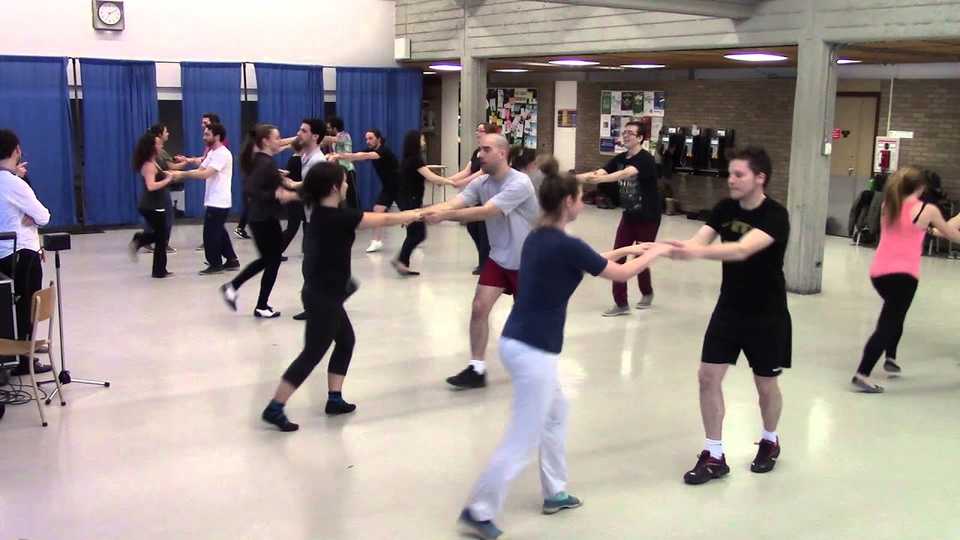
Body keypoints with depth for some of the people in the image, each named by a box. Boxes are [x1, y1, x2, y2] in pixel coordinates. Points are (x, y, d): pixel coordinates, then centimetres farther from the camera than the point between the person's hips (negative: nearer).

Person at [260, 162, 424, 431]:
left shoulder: (320, 212, 2)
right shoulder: (339, 217, -21)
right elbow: (386, 219, -12)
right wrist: (418, 215, 1)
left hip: (322, 293, 10)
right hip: (323, 298, -10)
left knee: (346, 341, 19)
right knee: (313, 353, -2)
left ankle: (335, 399, 25)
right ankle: (274, 408, 2)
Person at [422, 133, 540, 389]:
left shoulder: (519, 183, -26)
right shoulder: (481, 183, -4)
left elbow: (485, 212, -35)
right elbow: (453, 203, -19)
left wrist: (444, 215, -42)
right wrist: (421, 213, -37)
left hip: (525, 260, -5)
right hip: (498, 257, 5)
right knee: (479, 308, -7)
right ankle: (477, 369, 1)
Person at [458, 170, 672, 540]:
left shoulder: (538, 238, 8)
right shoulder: (565, 245, -17)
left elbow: (583, 261, 25)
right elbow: (622, 274, -6)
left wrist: (628, 249, 26)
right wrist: (655, 253, 12)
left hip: (516, 342, 9)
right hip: (533, 352, -9)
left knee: (555, 413, 26)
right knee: (522, 441, 2)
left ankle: (555, 493, 37)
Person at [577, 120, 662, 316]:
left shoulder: (646, 159, -21)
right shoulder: (620, 158, 1)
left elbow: (626, 174, -39)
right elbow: (599, 172, -14)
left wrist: (600, 179, -53)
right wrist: (578, 177, -32)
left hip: (648, 217, -6)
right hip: (629, 215, 6)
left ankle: (647, 293, 34)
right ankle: (621, 303, 6)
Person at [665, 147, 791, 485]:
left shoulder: (775, 216, -22)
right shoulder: (725, 209, -3)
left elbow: (742, 250, -38)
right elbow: (697, 242, -13)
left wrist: (698, 252, -52)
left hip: (767, 316, -5)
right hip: (728, 309, 5)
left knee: (765, 384, 11)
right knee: (708, 376, -1)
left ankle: (770, 442, 39)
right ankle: (714, 456, 11)